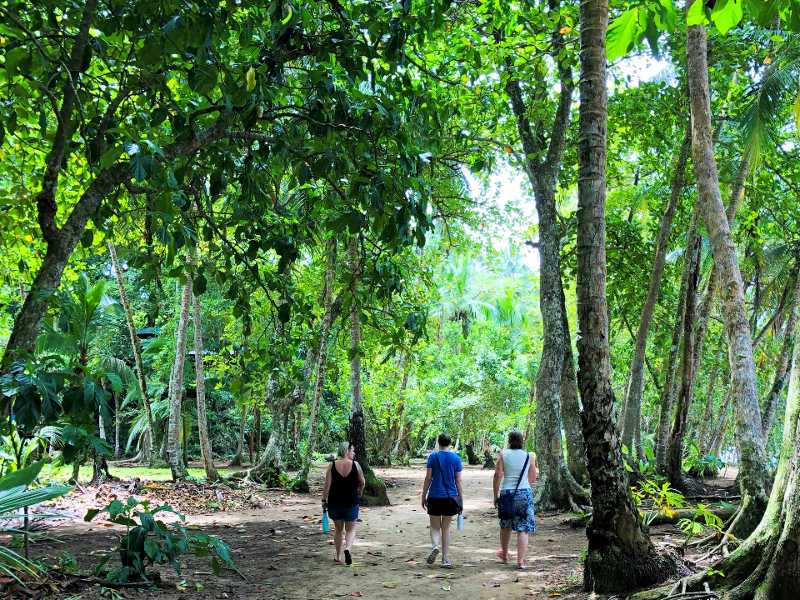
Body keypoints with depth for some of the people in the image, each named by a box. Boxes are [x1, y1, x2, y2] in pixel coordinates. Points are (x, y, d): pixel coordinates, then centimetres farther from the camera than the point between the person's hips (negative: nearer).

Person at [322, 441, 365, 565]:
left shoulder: (332, 465, -5)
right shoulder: (355, 465, -7)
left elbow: (327, 485, -7)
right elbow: (362, 482, 4)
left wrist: (324, 500, 1)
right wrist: (360, 492, 23)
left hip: (335, 502, 2)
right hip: (351, 503, -2)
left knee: (338, 529, 18)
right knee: (350, 529, 11)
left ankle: (338, 556, 22)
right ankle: (348, 548, -15)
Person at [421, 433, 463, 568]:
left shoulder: (433, 456, -3)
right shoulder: (456, 458, 1)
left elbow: (428, 478, -4)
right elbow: (458, 481, 2)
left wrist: (423, 496, 5)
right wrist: (460, 500, 8)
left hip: (435, 496, -1)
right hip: (450, 497, 2)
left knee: (435, 526, 11)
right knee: (446, 528, 11)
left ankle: (435, 546, -18)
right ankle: (446, 560, 9)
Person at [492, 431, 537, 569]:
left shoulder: (503, 455, -1)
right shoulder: (529, 456, 4)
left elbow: (498, 476, -6)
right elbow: (532, 479, 11)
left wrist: (496, 495, 1)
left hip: (506, 492, 0)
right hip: (525, 493, 0)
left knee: (505, 526, 20)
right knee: (523, 529, 2)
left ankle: (504, 554, 37)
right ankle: (520, 561, -5)